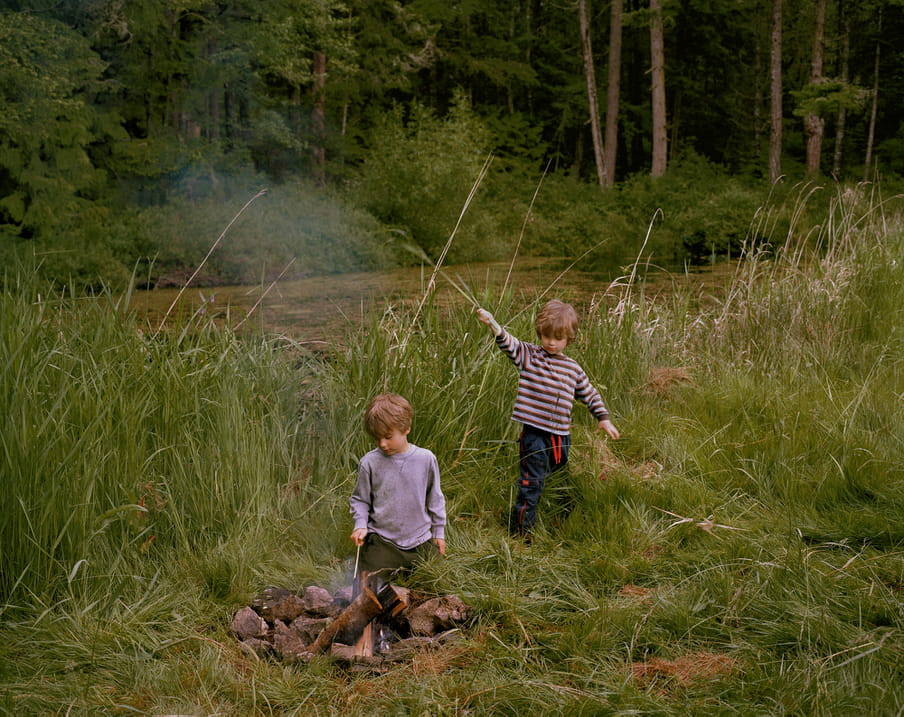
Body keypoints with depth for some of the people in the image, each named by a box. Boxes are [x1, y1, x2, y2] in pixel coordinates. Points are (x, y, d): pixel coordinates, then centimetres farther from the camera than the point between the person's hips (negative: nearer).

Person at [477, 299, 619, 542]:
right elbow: (507, 342, -19)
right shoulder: (528, 356, -2)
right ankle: (521, 531, -1)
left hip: (561, 436, 5)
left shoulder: (573, 368, 11)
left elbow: (589, 394, 24)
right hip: (534, 433, -5)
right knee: (531, 483, -7)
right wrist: (492, 323, -36)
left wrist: (603, 418, 17)